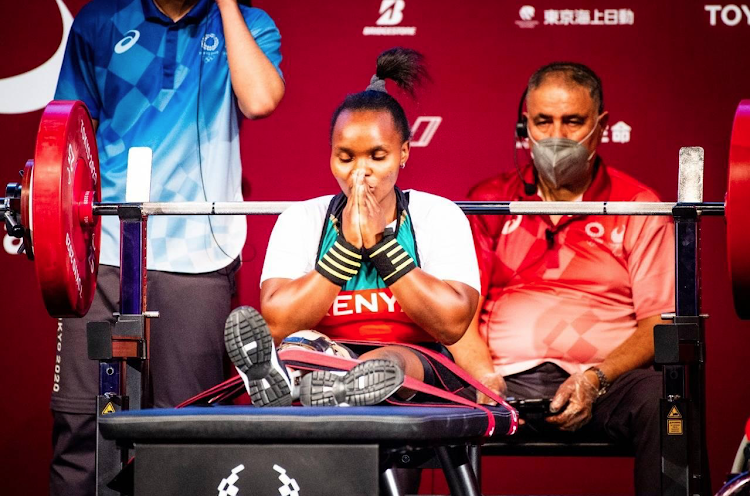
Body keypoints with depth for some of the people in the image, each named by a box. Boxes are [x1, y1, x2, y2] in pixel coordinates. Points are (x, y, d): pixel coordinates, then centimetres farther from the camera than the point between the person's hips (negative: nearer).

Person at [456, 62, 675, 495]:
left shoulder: (638, 207, 11)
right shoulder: (489, 202, 15)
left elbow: (660, 322, 4)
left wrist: (597, 379, -14)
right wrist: (485, 381, -11)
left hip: (607, 381, -1)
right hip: (508, 381, 1)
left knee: (661, 401, -35)